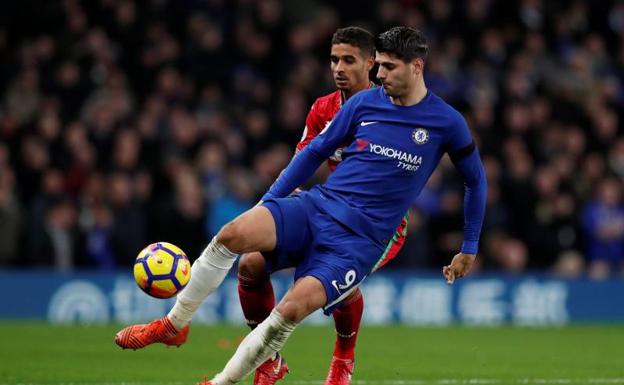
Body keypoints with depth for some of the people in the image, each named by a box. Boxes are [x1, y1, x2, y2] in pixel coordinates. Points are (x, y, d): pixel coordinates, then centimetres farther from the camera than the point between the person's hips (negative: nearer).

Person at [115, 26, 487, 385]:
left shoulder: (446, 122, -1)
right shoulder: (364, 102, 7)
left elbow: (476, 180, 13)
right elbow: (316, 151, 17)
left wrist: (469, 249, 14)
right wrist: (269, 201, 14)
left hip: (360, 239, -3)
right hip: (317, 205, 3)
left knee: (293, 308, -27)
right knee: (233, 233, -24)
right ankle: (173, 325, -8)